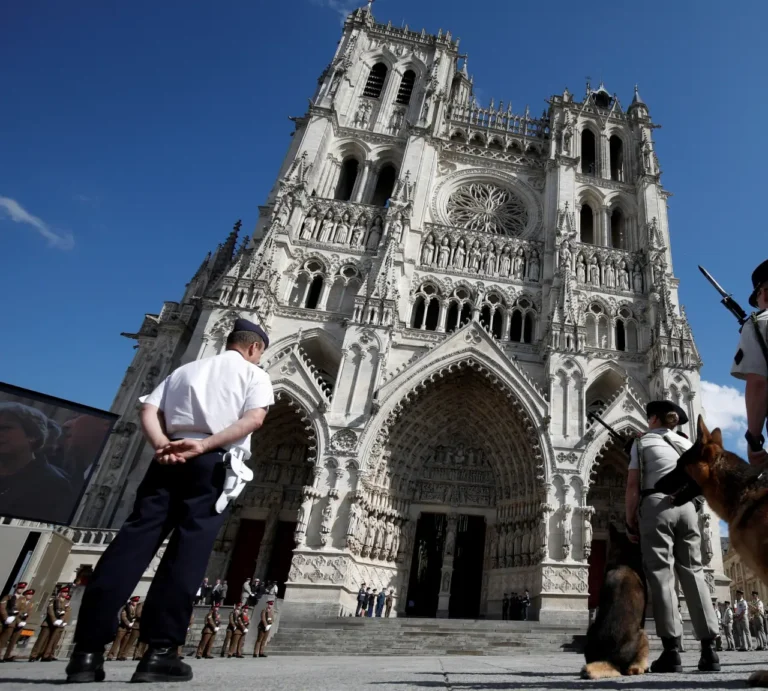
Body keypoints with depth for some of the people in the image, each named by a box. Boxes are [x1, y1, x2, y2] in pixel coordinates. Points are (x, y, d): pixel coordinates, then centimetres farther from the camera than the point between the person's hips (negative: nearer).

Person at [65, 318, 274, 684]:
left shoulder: (184, 369, 26)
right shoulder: (254, 375, 12)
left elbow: (149, 411, 11)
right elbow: (254, 419, -9)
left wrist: (163, 446, -3)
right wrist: (203, 446, -13)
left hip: (169, 459, 4)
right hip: (214, 464, -4)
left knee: (133, 539, 0)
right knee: (188, 551, -5)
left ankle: (87, 650, -3)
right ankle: (159, 652, -6)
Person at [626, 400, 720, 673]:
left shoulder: (642, 442, 5)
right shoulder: (686, 443, 19)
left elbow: (633, 485, -2)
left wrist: (630, 521, 0)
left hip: (656, 505, -5)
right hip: (686, 506, 5)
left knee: (661, 574, -6)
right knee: (692, 571, 5)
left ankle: (672, 650, -10)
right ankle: (708, 649, 2)